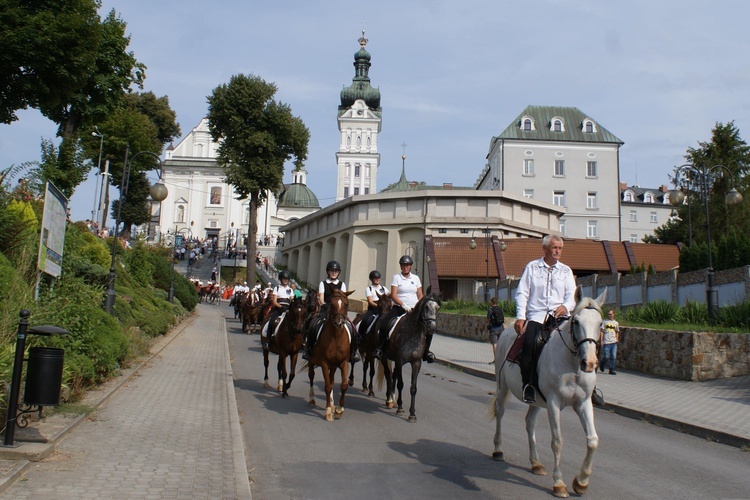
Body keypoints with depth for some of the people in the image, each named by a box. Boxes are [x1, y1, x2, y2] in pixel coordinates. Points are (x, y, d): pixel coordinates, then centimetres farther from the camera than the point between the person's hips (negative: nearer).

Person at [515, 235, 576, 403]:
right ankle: (528, 385, -21)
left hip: (560, 317, 2)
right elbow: (522, 293, 6)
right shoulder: (532, 267, 13)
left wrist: (566, 307, -14)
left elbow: (572, 295, 10)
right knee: (529, 343, -31)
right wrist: (520, 317, -7)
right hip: (536, 316, -2)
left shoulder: (566, 271, 19)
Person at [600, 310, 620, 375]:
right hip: (606, 342, -3)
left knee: (613, 356, -1)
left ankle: (611, 370, 8)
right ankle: (602, 364, 26)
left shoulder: (616, 323, 13)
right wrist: (601, 340, -7)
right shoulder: (604, 322, 2)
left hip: (614, 342, 3)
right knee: (607, 356, -4)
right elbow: (601, 331, 0)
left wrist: (617, 339, 9)